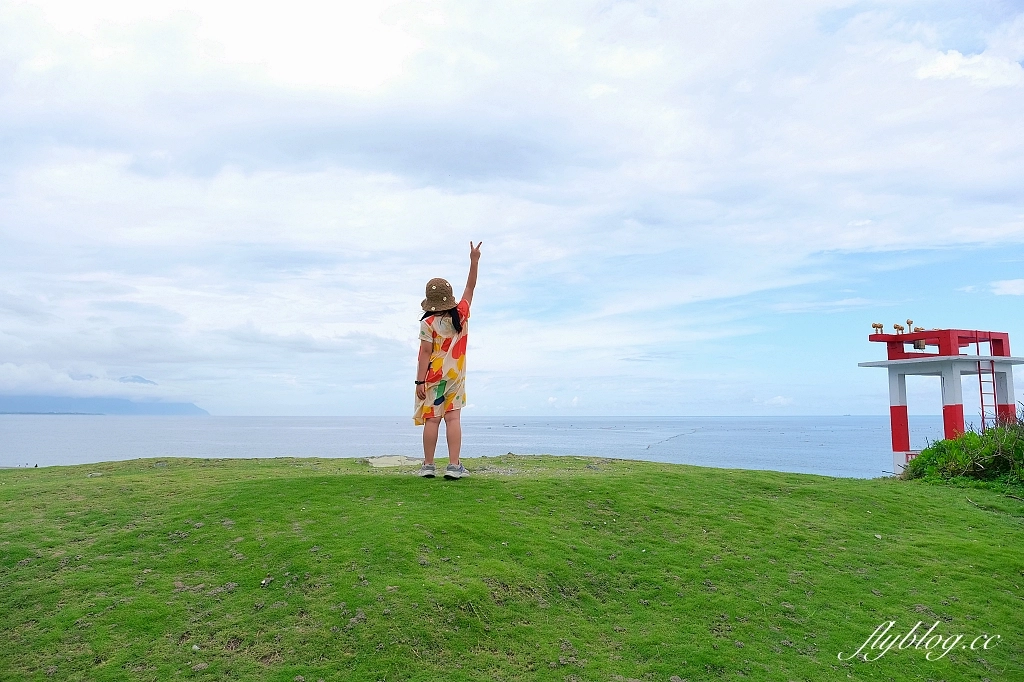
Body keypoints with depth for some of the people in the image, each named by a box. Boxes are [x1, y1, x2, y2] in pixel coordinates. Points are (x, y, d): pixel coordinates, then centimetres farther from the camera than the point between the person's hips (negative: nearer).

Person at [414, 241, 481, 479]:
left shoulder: (428, 324, -11)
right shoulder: (461, 316, -1)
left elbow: (425, 354, -13)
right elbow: (470, 288, 10)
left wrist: (420, 381, -10)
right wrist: (474, 261, 14)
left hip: (434, 377, -2)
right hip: (456, 376, 2)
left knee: (431, 419, 2)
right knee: (453, 418, 0)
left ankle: (428, 465, 7)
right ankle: (453, 466, -5)